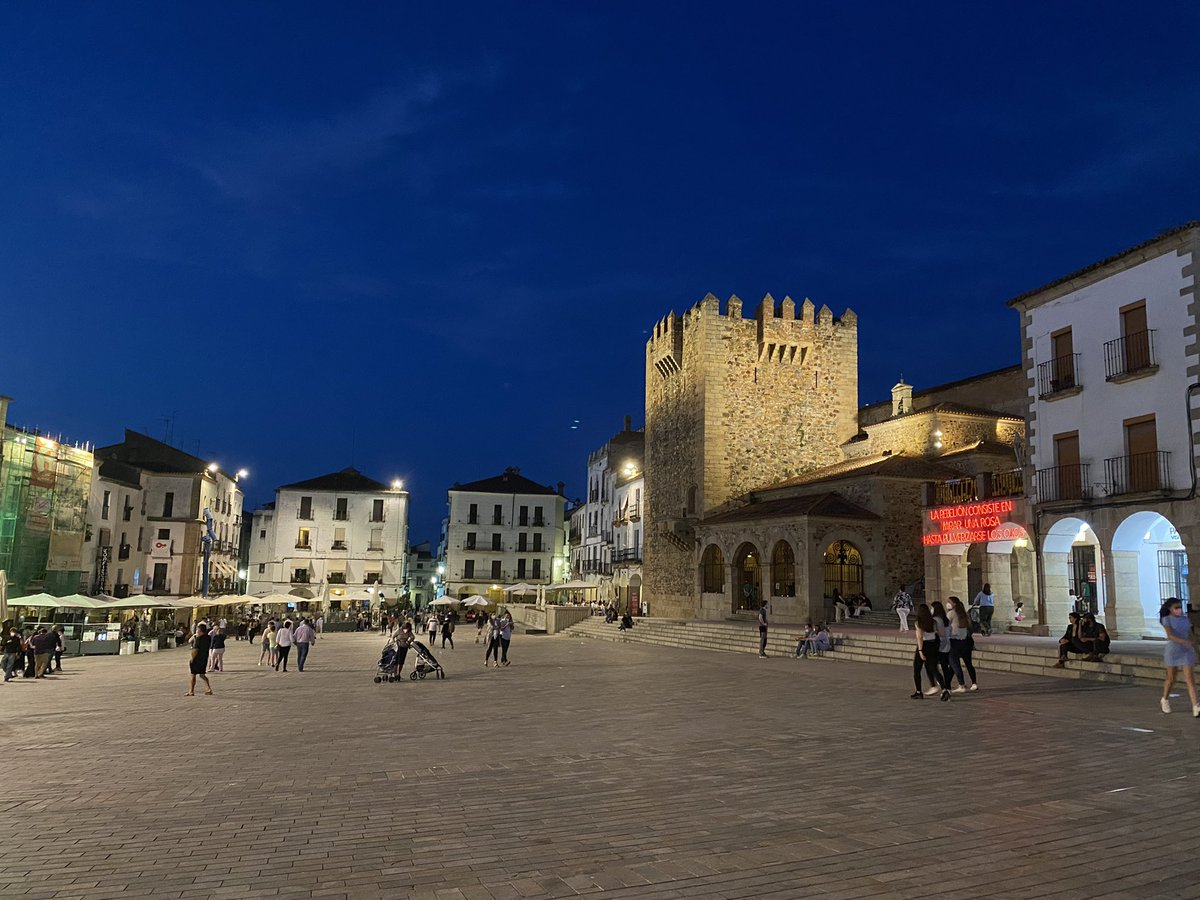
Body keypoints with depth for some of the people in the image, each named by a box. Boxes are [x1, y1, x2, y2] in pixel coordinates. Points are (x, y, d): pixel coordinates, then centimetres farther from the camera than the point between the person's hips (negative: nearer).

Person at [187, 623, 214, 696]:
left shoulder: (199, 638, -19)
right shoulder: (208, 638, 4)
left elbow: (195, 650, -22)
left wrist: (192, 659, -10)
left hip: (197, 659, -7)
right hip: (204, 659, 7)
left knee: (193, 675, 5)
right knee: (202, 675, 17)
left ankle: (191, 692, 12)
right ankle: (208, 689, 9)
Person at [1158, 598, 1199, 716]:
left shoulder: (1185, 619, 6)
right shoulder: (1166, 619, -9)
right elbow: (1170, 636, -21)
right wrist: (1184, 642, -37)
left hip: (1187, 652, 3)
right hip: (1172, 651, -3)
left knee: (1190, 679, -8)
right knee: (1171, 678, 10)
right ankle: (1165, 700, 33)